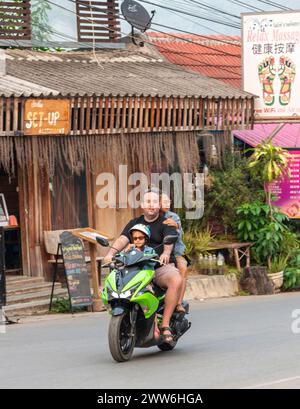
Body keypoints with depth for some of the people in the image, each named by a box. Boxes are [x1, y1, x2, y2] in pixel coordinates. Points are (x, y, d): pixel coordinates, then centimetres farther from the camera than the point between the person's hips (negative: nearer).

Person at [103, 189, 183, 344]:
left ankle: (165, 324, -28)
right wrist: (111, 252, -23)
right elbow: (122, 239, -2)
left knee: (176, 281, -36)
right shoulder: (134, 223, 16)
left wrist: (166, 253, -39)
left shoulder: (166, 223, 6)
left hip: (162, 266, -3)